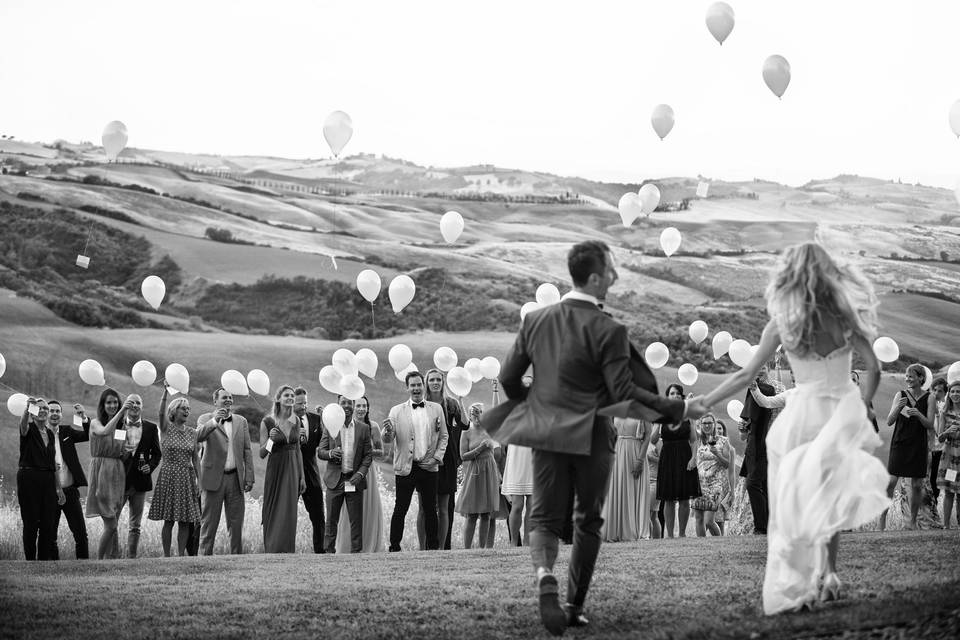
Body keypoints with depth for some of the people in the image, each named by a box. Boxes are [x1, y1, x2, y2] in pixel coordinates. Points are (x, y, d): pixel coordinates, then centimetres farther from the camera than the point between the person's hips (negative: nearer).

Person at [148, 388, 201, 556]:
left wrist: (199, 481, 3)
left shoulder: (192, 433, 9)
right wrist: (166, 391, -34)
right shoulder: (166, 428, -1)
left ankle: (181, 555, 7)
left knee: (185, 521, 1)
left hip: (187, 477, 3)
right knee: (169, 520, -3)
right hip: (169, 476, -3)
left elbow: (196, 458, 10)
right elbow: (162, 412, -20)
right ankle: (166, 555, 2)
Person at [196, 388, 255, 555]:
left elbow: (247, 451, 10)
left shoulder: (241, 421, 13)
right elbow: (198, 436, -17)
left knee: (236, 524, 5)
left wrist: (249, 477, 3)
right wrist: (214, 421, -29)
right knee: (209, 522, -1)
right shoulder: (206, 419, 4)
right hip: (213, 477, -3)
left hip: (235, 478, 3)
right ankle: (205, 556, 3)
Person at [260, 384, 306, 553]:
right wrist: (271, 439, -23)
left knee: (289, 517, 4)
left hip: (292, 471, 4)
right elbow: (262, 454, -5)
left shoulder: (296, 421, 7)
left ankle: (287, 553, 9)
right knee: (274, 517, -1)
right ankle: (271, 553, 6)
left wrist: (301, 477, 11)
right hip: (275, 471, -4)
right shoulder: (267, 422, -6)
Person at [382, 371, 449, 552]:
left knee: (430, 510, 6)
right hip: (405, 468, -1)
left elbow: (443, 436, 13)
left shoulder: (436, 409, 8)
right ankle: (394, 548, 2)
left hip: (428, 467, 1)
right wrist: (388, 431, -23)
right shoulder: (396, 411, 3)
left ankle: (433, 547, 12)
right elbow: (388, 440, 1)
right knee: (400, 510, -2)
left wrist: (437, 457, -1)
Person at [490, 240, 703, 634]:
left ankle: (545, 576, -22)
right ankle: (574, 606, 13)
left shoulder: (535, 320, 2)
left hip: (546, 435, 3)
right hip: (591, 438, -3)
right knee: (588, 521, 12)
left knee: (545, 517, 7)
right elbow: (626, 393, -16)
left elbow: (508, 377, 6)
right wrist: (679, 410, -9)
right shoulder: (607, 331, -14)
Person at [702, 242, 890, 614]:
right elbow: (873, 369, -2)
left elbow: (746, 376, -4)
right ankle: (827, 577, 14)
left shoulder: (782, 322, -6)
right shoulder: (844, 317, -2)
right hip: (842, 412, 2)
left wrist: (703, 403, 5)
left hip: (803, 413, -2)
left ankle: (796, 588, 3)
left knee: (795, 505, 8)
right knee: (827, 502, 18)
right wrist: (860, 409, 13)